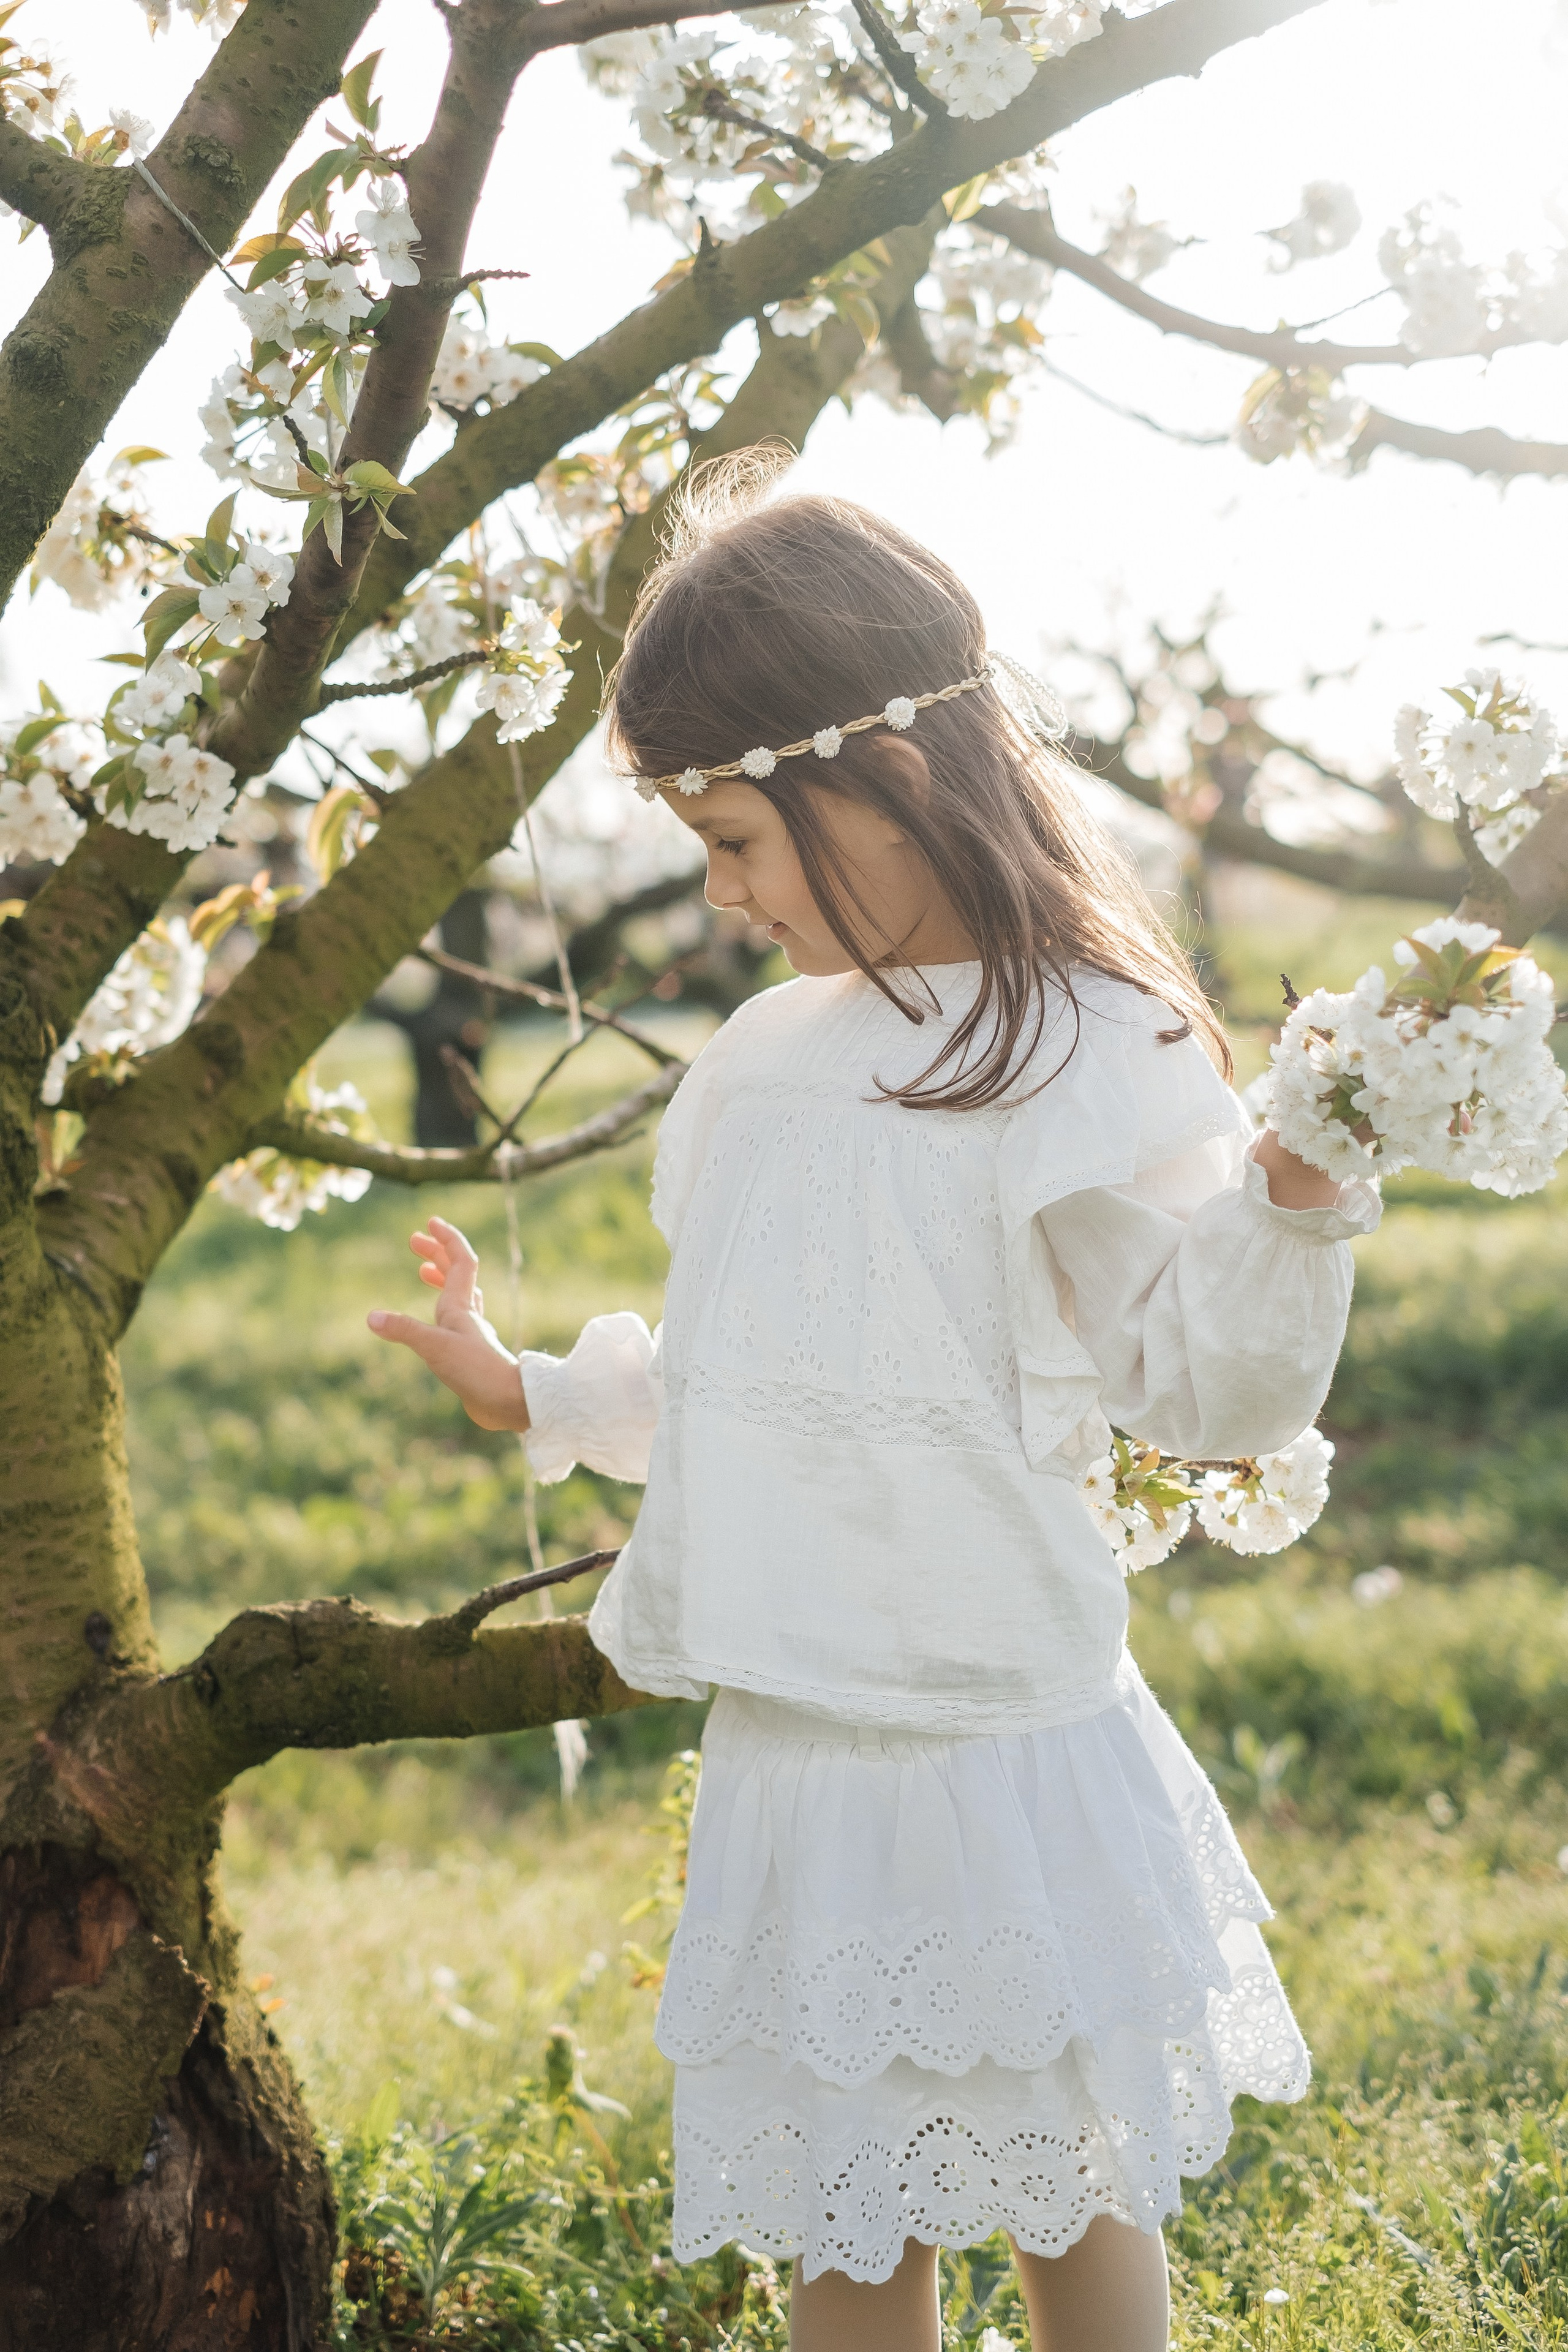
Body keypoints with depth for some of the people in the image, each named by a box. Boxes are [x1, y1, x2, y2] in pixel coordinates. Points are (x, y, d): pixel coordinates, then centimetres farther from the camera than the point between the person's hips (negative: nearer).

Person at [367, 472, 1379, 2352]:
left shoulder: (1083, 1055, -11)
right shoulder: (764, 1062, 11)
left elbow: (1210, 1388, -11)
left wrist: (1293, 1195, -26)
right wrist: (537, 1394, 24)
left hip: (1006, 1756, -6)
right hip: (793, 1761, 6)